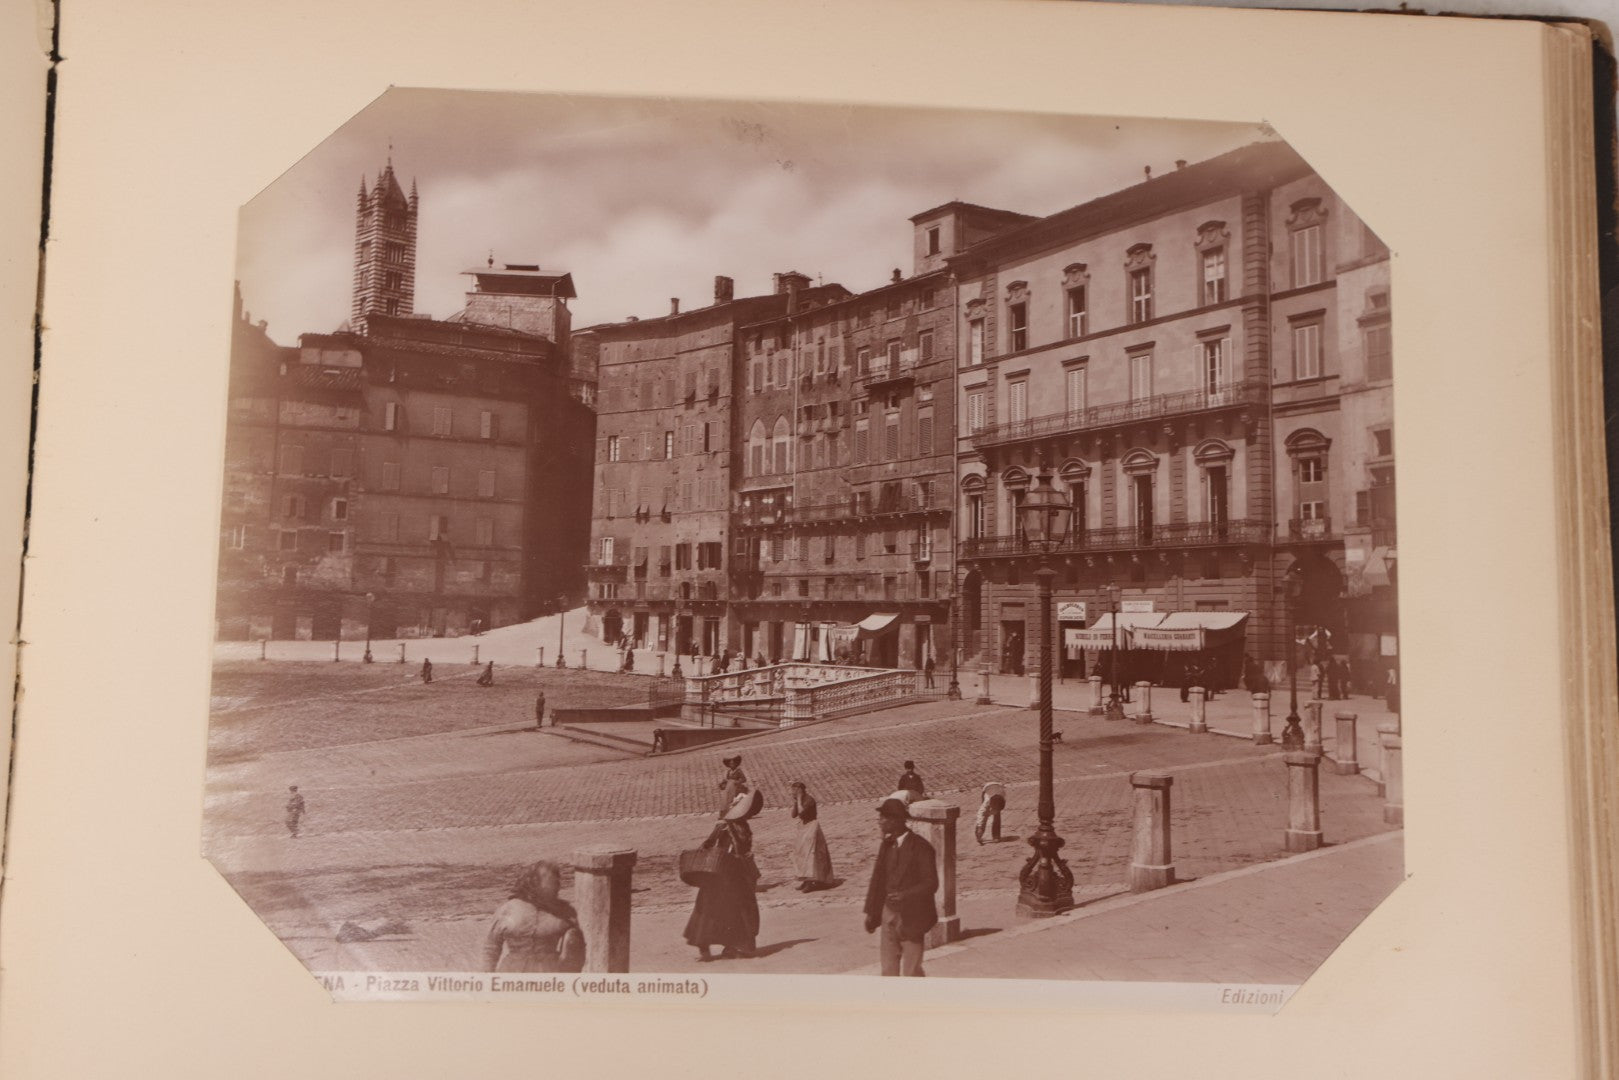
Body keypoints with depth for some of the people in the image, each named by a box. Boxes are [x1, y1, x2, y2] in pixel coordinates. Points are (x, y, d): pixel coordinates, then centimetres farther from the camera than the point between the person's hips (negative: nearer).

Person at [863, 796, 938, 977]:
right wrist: (871, 912, 11)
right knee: (889, 970, 9)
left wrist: (905, 895, -32)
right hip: (888, 915, 6)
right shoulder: (887, 844, 7)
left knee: (911, 971, 1)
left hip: (911, 917, -6)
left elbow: (931, 883, -16)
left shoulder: (920, 847, -14)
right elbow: (878, 878, 12)